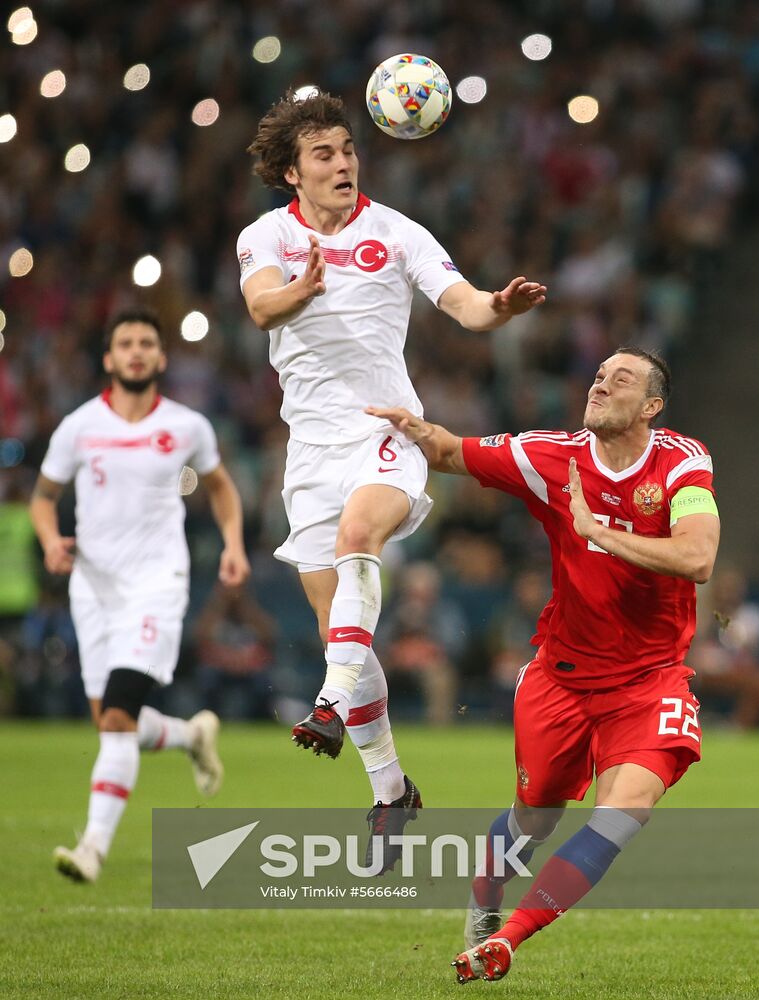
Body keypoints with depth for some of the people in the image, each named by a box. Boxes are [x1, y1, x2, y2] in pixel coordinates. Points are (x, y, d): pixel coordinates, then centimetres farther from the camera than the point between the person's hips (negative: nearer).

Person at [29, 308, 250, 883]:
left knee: (118, 716, -17)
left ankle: (96, 845, -18)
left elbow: (219, 484, 19)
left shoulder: (187, 427, 0)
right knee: (112, 723, 8)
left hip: (157, 582, -3)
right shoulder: (79, 427, 0)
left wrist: (234, 544, 4)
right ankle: (192, 735, 40)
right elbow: (44, 495, 12)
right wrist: (51, 540, -9)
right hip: (94, 583, 3)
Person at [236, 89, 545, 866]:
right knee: (336, 625, 2)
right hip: (312, 445, 3)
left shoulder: (394, 233, 0)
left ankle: (335, 703, -44)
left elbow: (464, 303, -9)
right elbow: (261, 307, -18)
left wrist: (502, 307, -33)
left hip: (387, 431, -3)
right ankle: (389, 788, 14)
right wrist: (301, 289, -41)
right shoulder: (265, 237, 3)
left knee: (356, 534, -35)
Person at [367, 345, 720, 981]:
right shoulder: (552, 458, -8)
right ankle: (481, 914, 40)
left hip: (649, 679, -2)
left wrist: (596, 530, -26)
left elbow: (697, 559, -28)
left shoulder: (682, 463, -13)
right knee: (534, 816, 10)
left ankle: (504, 941, -18)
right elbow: (454, 454, 3)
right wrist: (414, 427, -19)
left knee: (629, 804, -23)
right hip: (563, 671, 2)